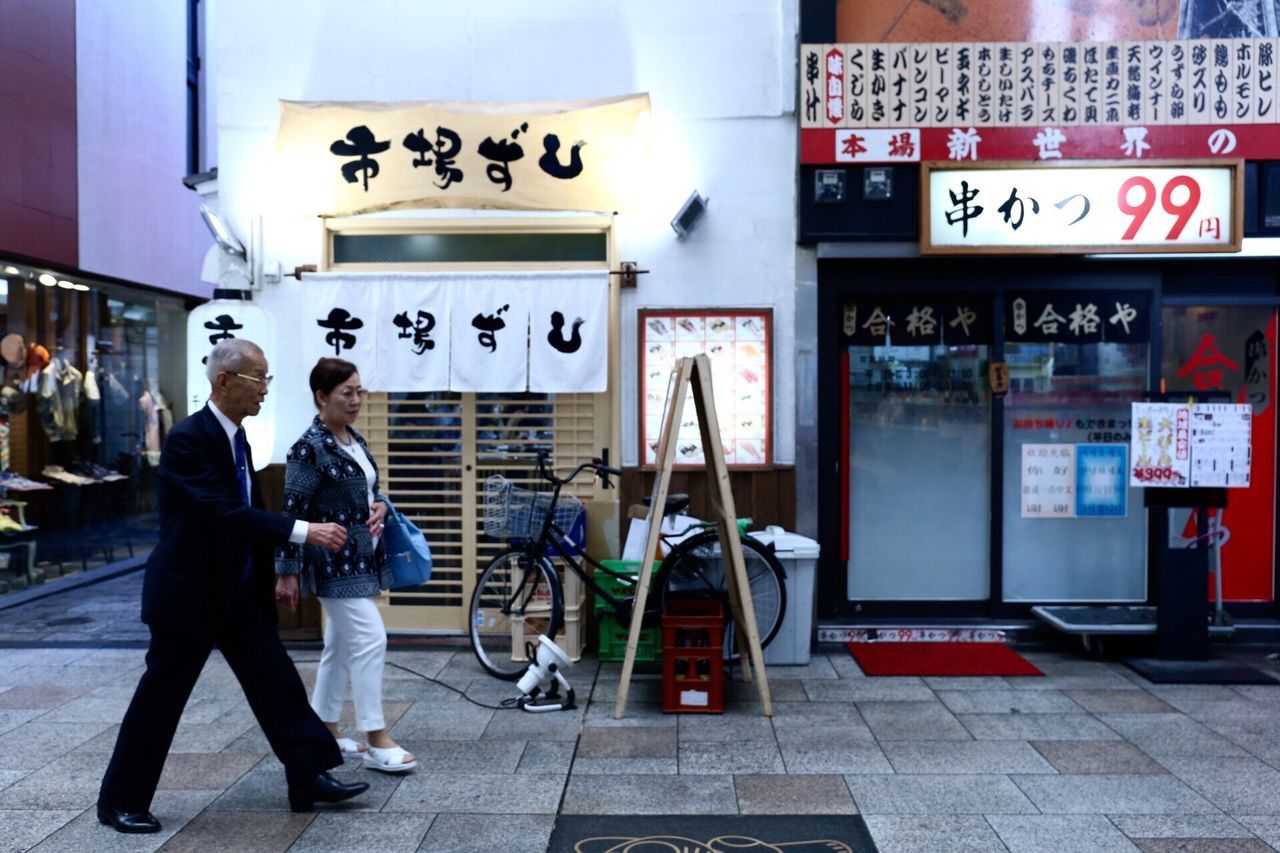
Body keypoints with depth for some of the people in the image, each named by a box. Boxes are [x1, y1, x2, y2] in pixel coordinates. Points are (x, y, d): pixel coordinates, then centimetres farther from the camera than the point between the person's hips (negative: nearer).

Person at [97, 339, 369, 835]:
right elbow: (226, 511, -29)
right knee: (160, 699, 6)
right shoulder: (187, 439, -21)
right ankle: (119, 801, 23)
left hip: (240, 592, 8)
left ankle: (309, 778, 14)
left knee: (277, 682, 6)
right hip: (188, 594, -8)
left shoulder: (237, 435, 7)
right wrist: (303, 531, -32)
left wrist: (273, 574, 16)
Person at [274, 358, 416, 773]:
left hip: (360, 556, 9)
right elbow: (293, 511, -15)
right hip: (333, 560, -9)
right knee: (370, 639, -11)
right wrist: (287, 572, -15)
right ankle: (376, 741, -3)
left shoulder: (355, 440, 9)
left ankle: (324, 730, 26)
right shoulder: (309, 448, -16)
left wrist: (380, 506, -3)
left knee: (340, 645, 14)